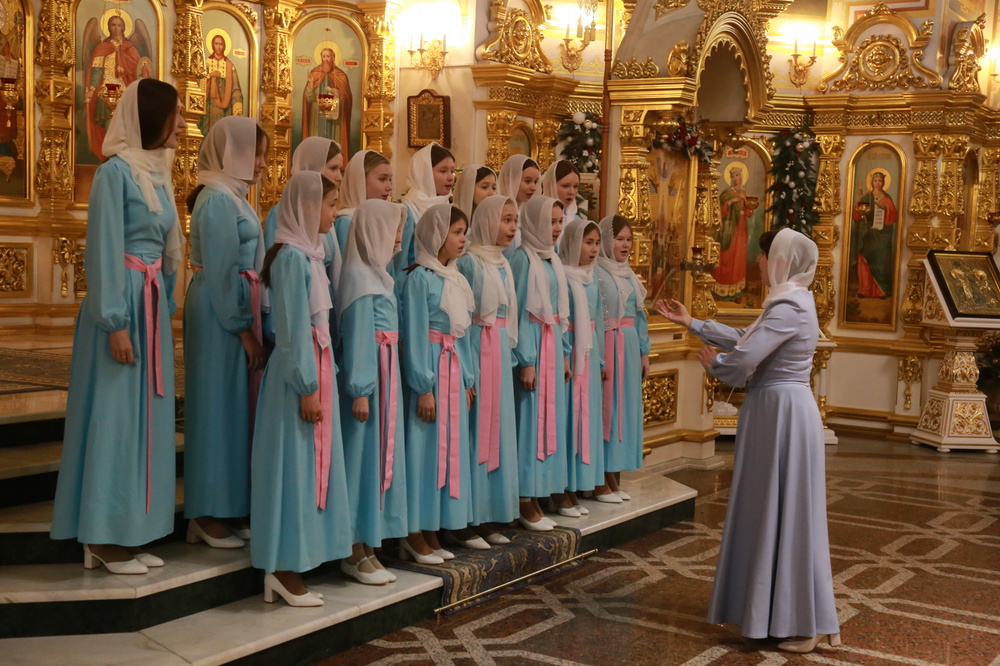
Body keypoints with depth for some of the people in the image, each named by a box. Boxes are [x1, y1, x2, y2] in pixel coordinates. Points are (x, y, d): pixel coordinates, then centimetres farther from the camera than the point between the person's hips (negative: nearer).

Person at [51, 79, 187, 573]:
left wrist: (166, 307, 15)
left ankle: (131, 532, 18)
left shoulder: (157, 172, 13)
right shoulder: (115, 171, -11)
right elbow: (104, 249, -15)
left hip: (153, 304, 8)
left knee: (146, 415, 9)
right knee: (114, 415, -2)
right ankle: (104, 539, 8)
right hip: (121, 303, -8)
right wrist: (116, 323, -19)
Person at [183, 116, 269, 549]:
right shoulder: (218, 200, -13)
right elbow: (220, 271, -18)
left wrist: (251, 325, 13)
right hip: (220, 316, -9)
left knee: (237, 404, 11)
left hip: (238, 310, 9)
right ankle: (208, 516, 6)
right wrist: (243, 329, -17)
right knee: (219, 404, -3)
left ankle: (230, 509, 18)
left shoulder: (234, 197, 15)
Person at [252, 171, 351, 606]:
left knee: (311, 466, 11)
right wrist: (307, 387, -17)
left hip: (317, 367, 9)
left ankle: (284, 569, 18)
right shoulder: (292, 256, -14)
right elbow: (292, 329, -16)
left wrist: (324, 377, 12)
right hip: (298, 372, -9)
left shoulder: (310, 254, 13)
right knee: (294, 465, -3)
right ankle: (284, 569, 7)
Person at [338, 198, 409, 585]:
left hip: (386, 375, 9)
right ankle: (355, 553, 6)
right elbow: (357, 334, -16)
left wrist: (386, 385, 12)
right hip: (370, 377, -9)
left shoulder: (377, 274, 15)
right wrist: (360, 390, -18)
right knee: (364, 456, -3)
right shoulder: (359, 275, -12)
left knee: (381, 455, 11)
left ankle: (367, 548, 19)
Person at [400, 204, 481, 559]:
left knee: (451, 446, 9)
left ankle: (434, 530, 17)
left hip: (453, 369, 8)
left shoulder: (456, 278, 13)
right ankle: (415, 534, 4)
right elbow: (415, 335, -14)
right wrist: (424, 388, -16)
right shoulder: (420, 277, -10)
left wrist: (467, 380, 14)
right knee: (425, 447, -4)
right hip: (428, 367, -8)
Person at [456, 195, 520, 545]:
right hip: (477, 349, -8)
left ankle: (487, 518, 16)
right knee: (475, 432, -4)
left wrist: (510, 356, 14)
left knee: (497, 432, 9)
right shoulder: (470, 261, -10)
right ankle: (469, 519, 4)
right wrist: (465, 370, -18)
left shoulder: (503, 264, 14)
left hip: (500, 352, 8)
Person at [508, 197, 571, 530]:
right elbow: (520, 312, -14)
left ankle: (534, 500, 16)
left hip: (552, 344, 8)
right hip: (531, 343, -8)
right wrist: (526, 361, -17)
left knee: (550, 416, 9)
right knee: (530, 418, -5)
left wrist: (564, 353, 15)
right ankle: (526, 503, 3)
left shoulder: (553, 259, 13)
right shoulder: (523, 258, -11)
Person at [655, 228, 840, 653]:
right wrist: (691, 324, 22)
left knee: (783, 511, -2)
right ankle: (786, 613, 25)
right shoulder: (790, 302, 13)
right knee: (772, 510, 15)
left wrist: (713, 364, -5)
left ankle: (803, 624, 7)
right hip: (778, 409, 10)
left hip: (782, 411, -10)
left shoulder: (789, 308, -19)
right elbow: (744, 340, 18)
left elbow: (742, 359, -27)